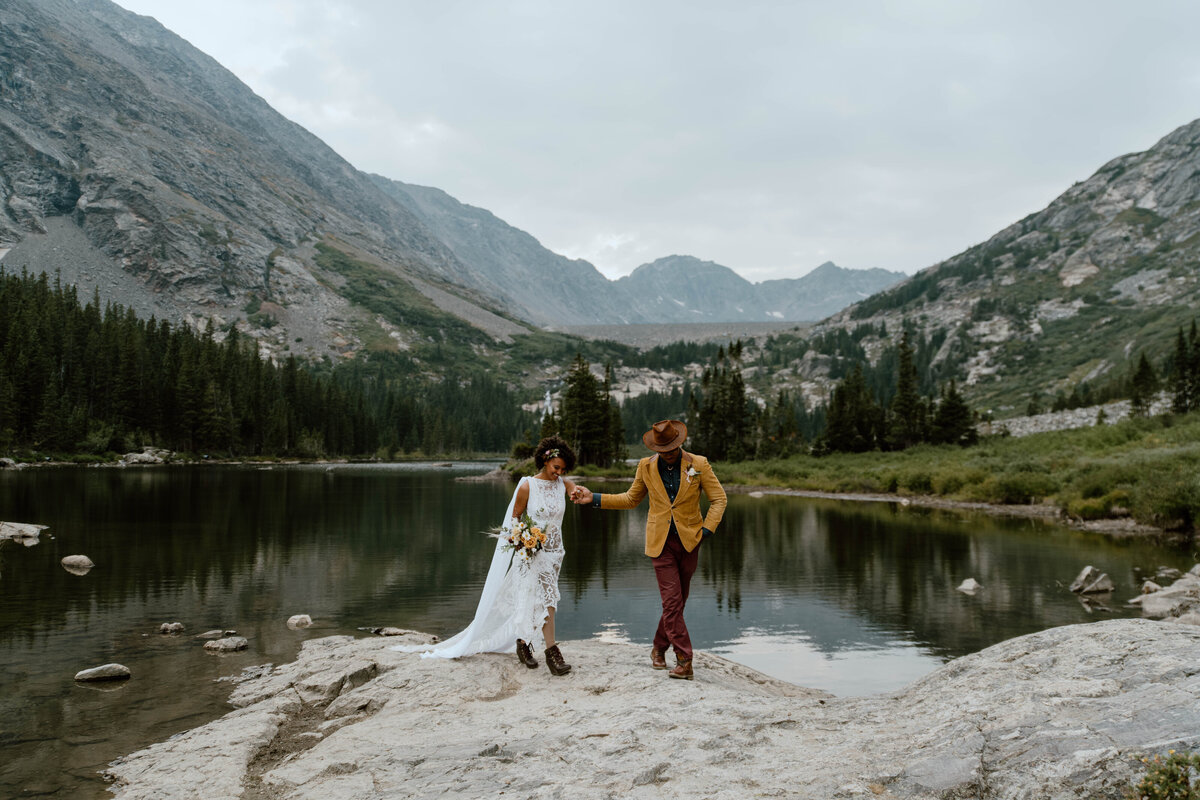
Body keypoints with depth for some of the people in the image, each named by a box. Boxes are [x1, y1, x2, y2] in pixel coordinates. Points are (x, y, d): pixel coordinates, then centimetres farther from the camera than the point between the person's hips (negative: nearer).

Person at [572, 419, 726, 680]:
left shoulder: (699, 464, -5)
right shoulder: (647, 467, 1)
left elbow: (718, 498, 1)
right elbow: (631, 499, 13)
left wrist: (707, 530, -11)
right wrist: (594, 499, 4)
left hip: (689, 540, 1)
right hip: (661, 542, 0)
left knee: (677, 601, 11)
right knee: (672, 601, -9)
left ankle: (659, 649, 31)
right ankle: (684, 661, -5)